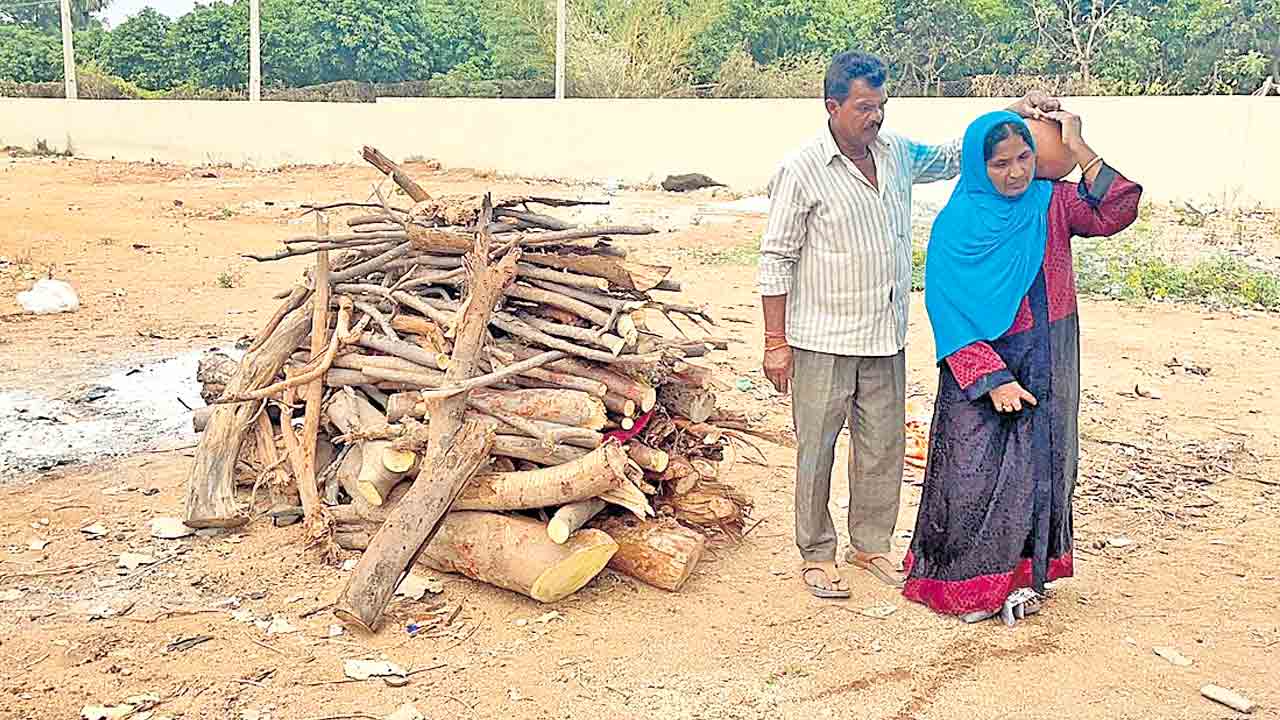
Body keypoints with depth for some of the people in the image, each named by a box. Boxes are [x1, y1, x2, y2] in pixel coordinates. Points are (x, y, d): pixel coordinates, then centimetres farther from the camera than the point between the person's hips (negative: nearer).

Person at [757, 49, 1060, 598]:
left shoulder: (896, 153, 6)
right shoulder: (802, 170, -11)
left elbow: (954, 156, 23)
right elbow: (776, 260, -10)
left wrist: (1011, 114, 8)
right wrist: (775, 341, -12)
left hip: (886, 337, 6)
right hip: (822, 341, -6)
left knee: (883, 446, 13)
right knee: (817, 450, 4)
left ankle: (871, 544, 29)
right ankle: (816, 555, 18)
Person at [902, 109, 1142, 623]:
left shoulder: (1053, 203, 3)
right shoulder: (956, 225, -7)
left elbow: (1115, 214, -13)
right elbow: (950, 313, -11)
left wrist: (1077, 147, -15)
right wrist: (992, 378, -17)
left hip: (1045, 368, 3)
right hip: (979, 367, -3)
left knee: (1036, 467, 8)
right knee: (975, 473, 1)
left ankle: (1022, 575, 23)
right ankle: (969, 580, 18)